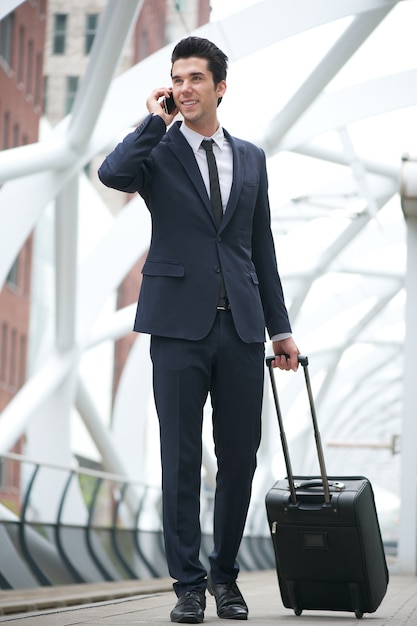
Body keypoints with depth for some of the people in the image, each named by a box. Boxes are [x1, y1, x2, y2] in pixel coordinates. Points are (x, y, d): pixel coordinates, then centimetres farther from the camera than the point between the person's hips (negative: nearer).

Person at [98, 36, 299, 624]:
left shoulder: (251, 158, 14)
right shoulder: (158, 151, 3)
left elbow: (262, 249, 16)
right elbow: (112, 174, -21)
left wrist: (280, 327, 13)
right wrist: (157, 120, -9)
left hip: (241, 329, 3)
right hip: (180, 326, -3)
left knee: (240, 458, 6)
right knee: (181, 460, 0)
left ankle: (224, 574, 22)